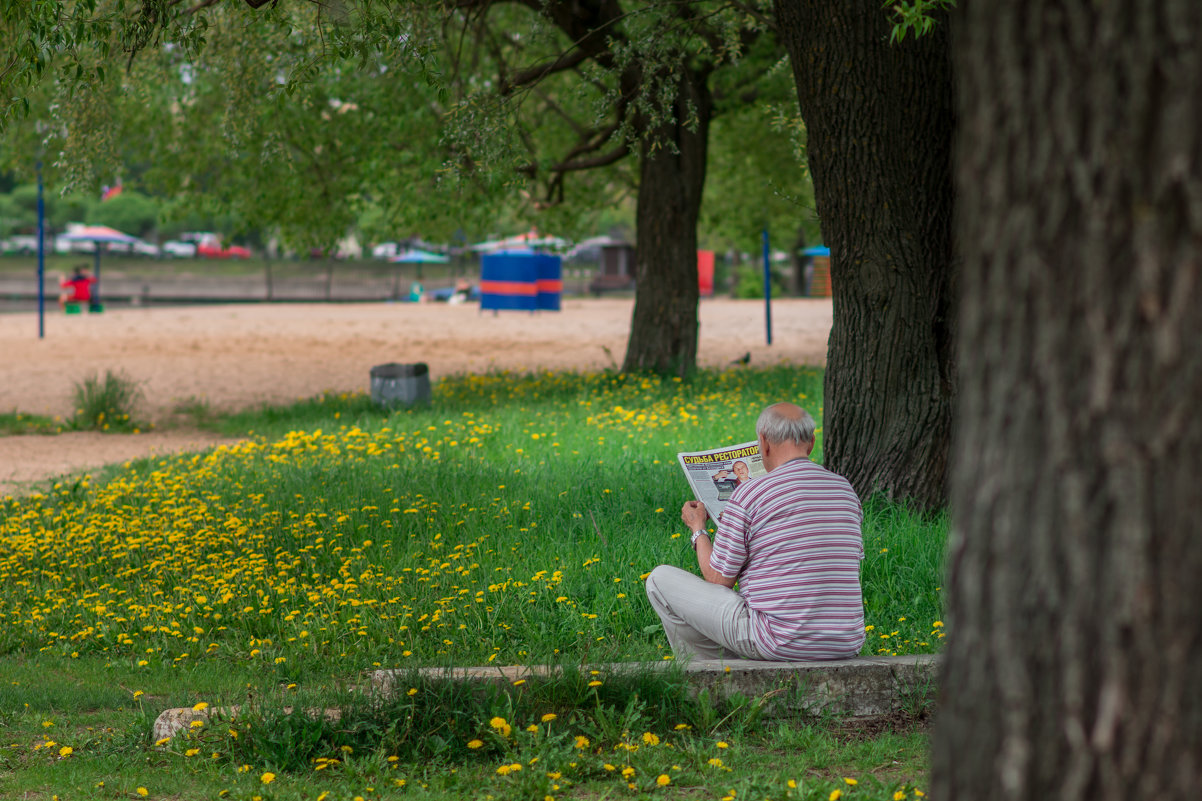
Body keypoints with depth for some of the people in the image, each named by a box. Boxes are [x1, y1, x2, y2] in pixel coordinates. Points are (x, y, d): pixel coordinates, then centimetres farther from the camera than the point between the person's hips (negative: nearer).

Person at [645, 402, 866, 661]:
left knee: (661, 579, 9)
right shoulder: (846, 491, 7)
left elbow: (719, 580, -2)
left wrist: (698, 530, 17)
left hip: (779, 644, -6)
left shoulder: (749, 494, -10)